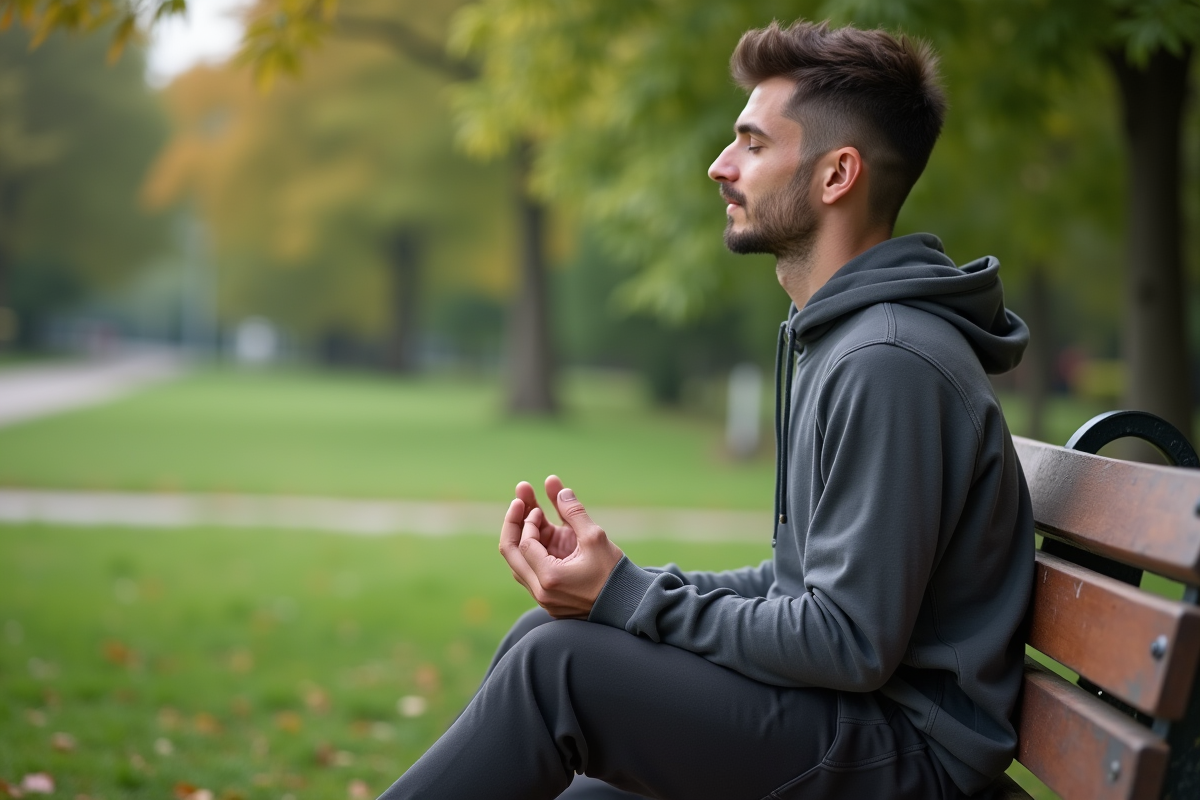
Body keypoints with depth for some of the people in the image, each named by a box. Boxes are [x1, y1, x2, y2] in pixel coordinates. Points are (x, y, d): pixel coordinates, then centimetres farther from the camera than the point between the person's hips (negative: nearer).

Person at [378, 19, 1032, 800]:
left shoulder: (890, 364, -20)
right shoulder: (835, 338, 14)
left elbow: (853, 644, -23)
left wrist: (627, 598, -17)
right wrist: (621, 581, 2)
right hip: (850, 713, 10)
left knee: (557, 662, -19)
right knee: (541, 632, 5)